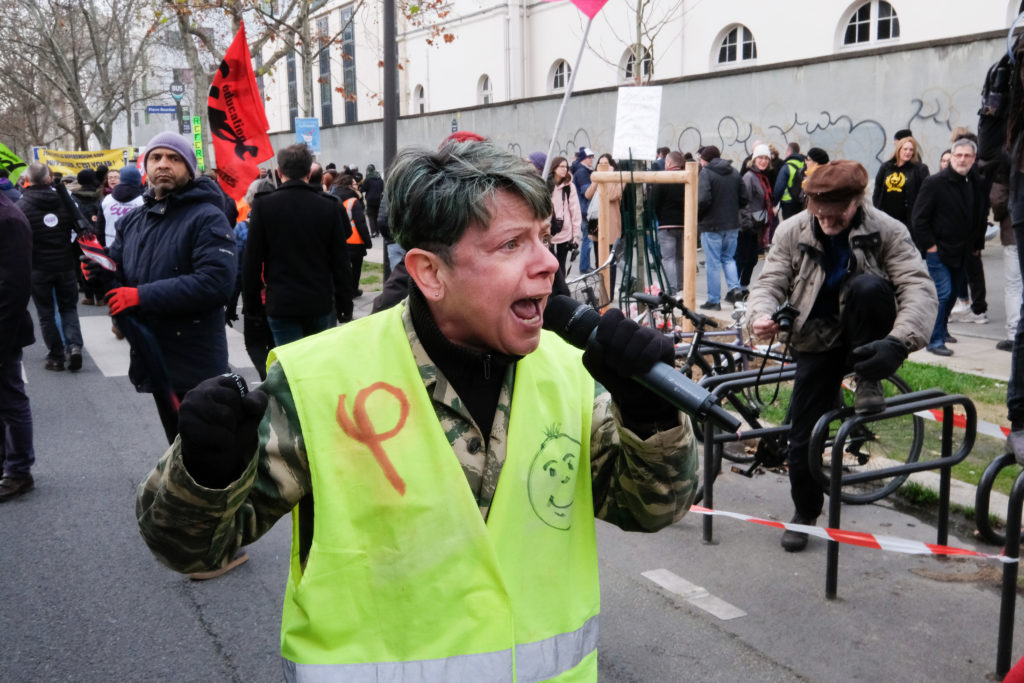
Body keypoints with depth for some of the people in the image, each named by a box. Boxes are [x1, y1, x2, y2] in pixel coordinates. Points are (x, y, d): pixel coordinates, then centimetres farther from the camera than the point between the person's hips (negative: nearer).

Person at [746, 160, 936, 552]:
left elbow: (919, 288, -24)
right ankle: (805, 512, 23)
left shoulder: (886, 231, -15)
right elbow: (770, 282, -9)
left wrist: (900, 341, -43)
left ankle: (868, 383, -17)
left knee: (866, 286, -34)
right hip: (817, 340, 2)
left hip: (863, 335, -2)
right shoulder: (793, 231, -9)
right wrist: (760, 315, -35)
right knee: (803, 433, -3)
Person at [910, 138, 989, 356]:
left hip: (962, 252, 6)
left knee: (954, 292, 15)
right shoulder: (935, 183, -12)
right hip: (938, 250, -6)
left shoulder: (979, 184, 4)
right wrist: (929, 246, -14)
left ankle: (941, 329, 34)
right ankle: (935, 340, -6)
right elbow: (919, 218, -12)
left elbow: (982, 216, 17)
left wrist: (977, 244, 13)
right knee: (943, 293, -12)